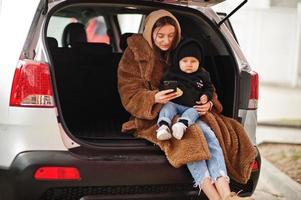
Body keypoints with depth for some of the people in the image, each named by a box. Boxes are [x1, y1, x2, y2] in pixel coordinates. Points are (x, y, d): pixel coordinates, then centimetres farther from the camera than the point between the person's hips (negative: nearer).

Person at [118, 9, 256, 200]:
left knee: (209, 134, -30)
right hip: (151, 116, -4)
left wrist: (209, 104, -8)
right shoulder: (135, 53, 4)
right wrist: (154, 98, -25)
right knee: (189, 135, -35)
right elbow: (129, 95, -4)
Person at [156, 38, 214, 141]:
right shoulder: (172, 73, 9)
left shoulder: (203, 75, 14)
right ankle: (163, 126, -52)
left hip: (192, 107, 1)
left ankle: (182, 125, -58)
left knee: (194, 112, -30)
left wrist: (206, 96, 0)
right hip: (174, 103, 0)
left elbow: (209, 88, 24)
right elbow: (162, 85, 7)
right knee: (167, 107, -29)